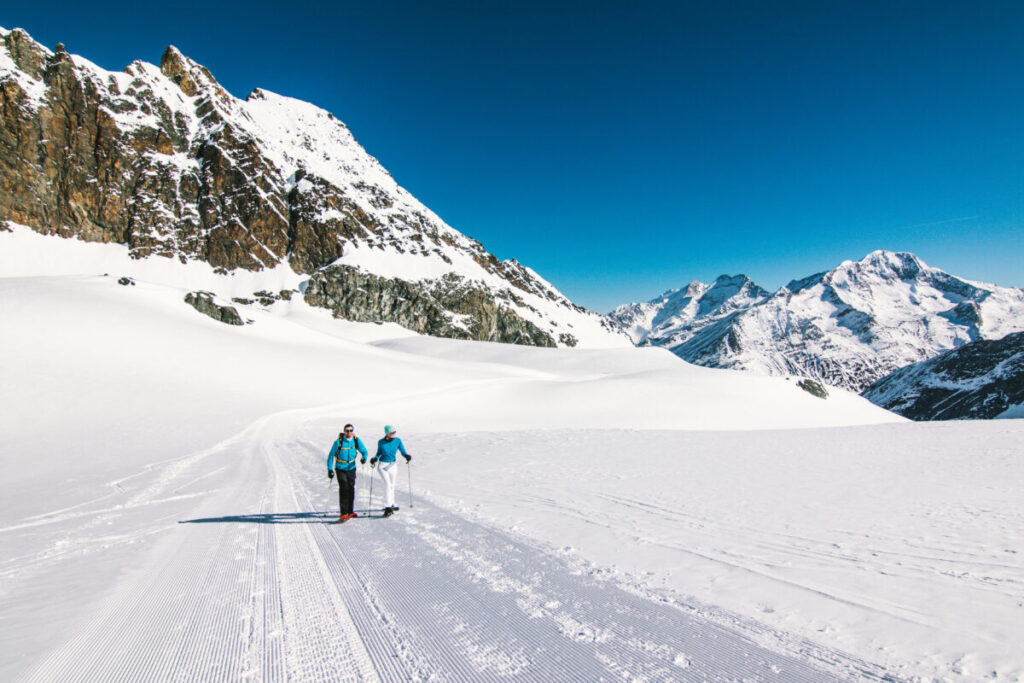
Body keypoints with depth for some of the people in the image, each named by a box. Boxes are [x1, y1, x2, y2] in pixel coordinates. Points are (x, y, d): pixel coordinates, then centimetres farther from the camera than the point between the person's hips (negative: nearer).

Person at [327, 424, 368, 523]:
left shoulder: (356, 440, -6)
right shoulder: (338, 441, -15)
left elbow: (364, 451, 5)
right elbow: (331, 455, -8)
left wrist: (364, 458, -17)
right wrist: (330, 469, -12)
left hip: (351, 468, 4)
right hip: (340, 469, -4)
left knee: (351, 489, 10)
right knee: (344, 489, -14)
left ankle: (350, 511, 24)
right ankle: (344, 514, -15)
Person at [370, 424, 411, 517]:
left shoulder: (397, 441, -5)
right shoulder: (381, 442, -8)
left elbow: (403, 452, -2)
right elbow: (379, 453, 7)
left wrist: (407, 456, -22)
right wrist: (374, 459, -12)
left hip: (392, 465, 3)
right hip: (382, 465, -3)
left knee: (392, 485, 14)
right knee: (387, 483, -19)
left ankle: (391, 504, 34)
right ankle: (387, 507, -20)